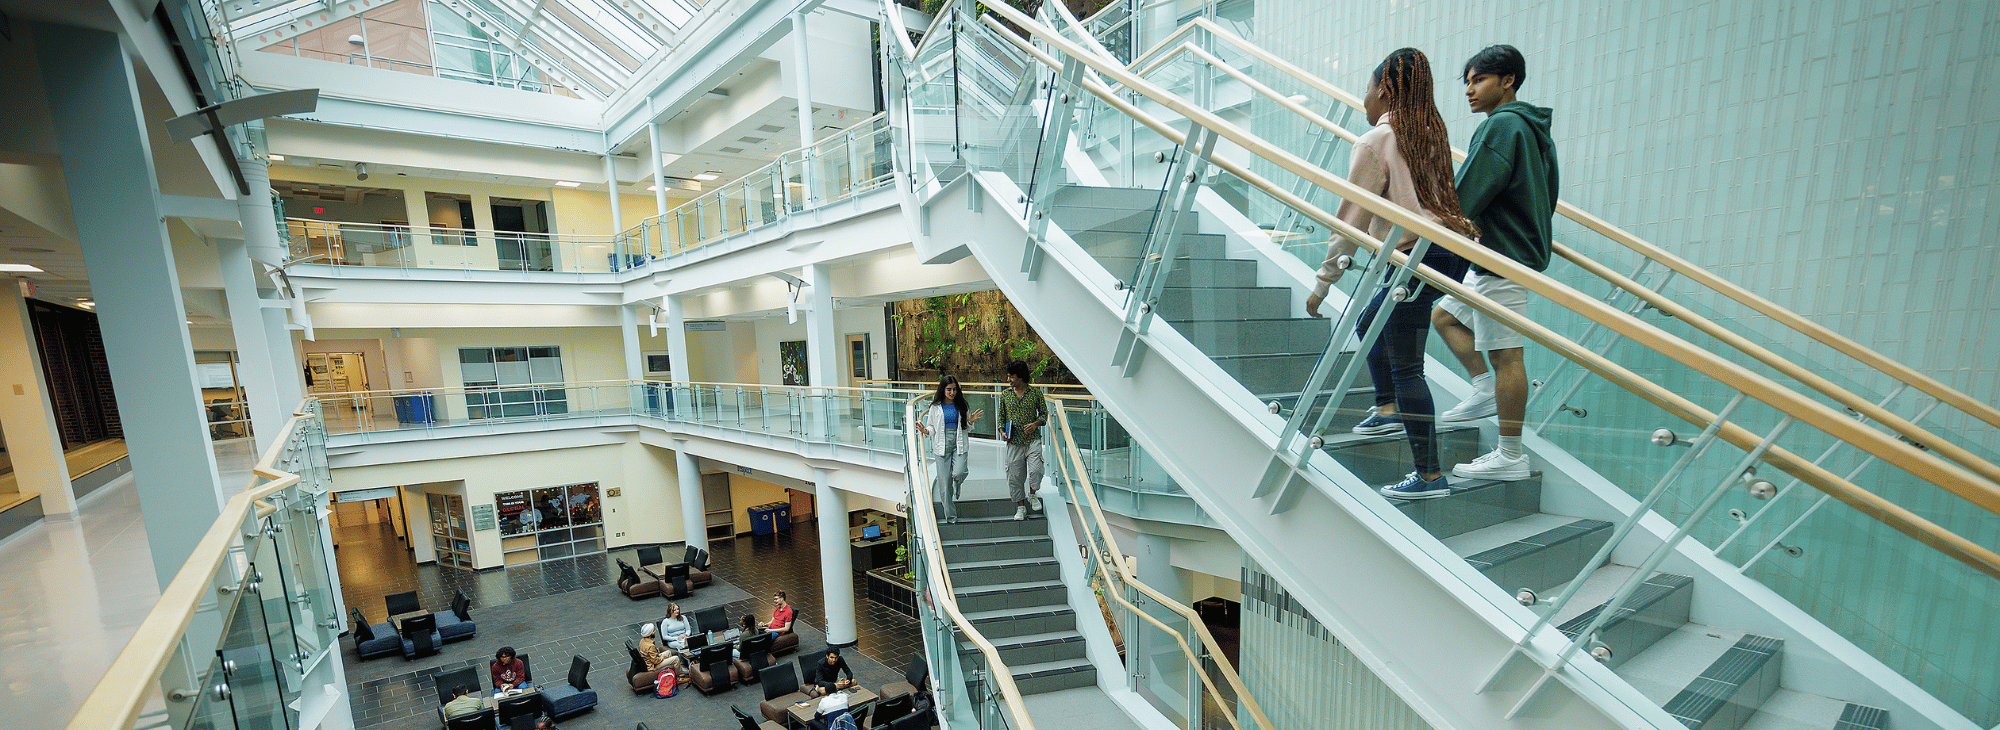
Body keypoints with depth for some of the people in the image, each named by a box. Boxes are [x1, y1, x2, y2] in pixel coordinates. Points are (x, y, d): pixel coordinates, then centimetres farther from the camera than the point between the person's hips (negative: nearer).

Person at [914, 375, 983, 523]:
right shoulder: (935, 407, 5)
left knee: (959, 473, -22)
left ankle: (956, 491, 17)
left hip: (959, 444, 0)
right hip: (942, 445, 0)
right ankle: (950, 516, 10)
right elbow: (931, 426, 11)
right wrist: (925, 431, -10)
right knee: (945, 480, -2)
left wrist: (970, 422, -6)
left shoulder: (962, 406, 8)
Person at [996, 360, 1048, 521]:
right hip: (1014, 442, 2)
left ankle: (1032, 495, 13)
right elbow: (1001, 416, 16)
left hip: (1033, 440, -2)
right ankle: (1020, 507, 22)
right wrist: (1002, 431, -1)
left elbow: (1044, 413, 8)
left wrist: (1036, 423, -11)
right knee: (1015, 475, 4)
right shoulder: (1005, 395, 6)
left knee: (1036, 469, -18)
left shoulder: (1035, 392, 0)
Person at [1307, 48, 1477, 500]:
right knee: (1369, 324, 26)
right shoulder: (1430, 132, 15)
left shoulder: (1374, 143, -8)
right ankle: (1388, 410, 36)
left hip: (1418, 257, -9)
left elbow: (1352, 220, -10)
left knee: (1406, 368, -5)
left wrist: (1322, 284, -6)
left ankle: (1430, 475, 1)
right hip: (1451, 249, 10)